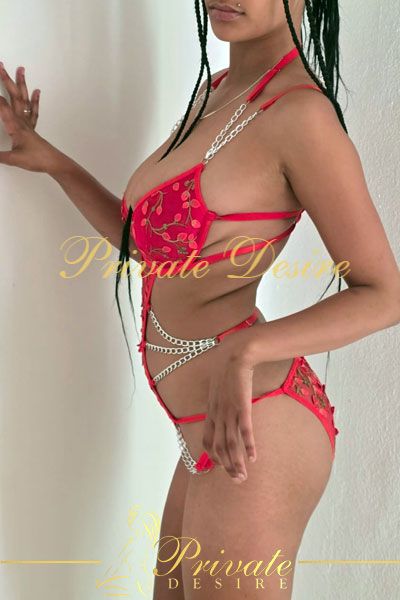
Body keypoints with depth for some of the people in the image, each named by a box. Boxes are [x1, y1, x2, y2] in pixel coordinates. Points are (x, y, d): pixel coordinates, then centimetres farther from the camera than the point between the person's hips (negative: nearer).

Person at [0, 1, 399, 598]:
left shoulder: (298, 110, -16)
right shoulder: (214, 91, 10)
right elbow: (150, 244, 18)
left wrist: (246, 351, -28)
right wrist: (50, 160, 14)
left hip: (250, 434, -9)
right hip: (210, 431, 9)